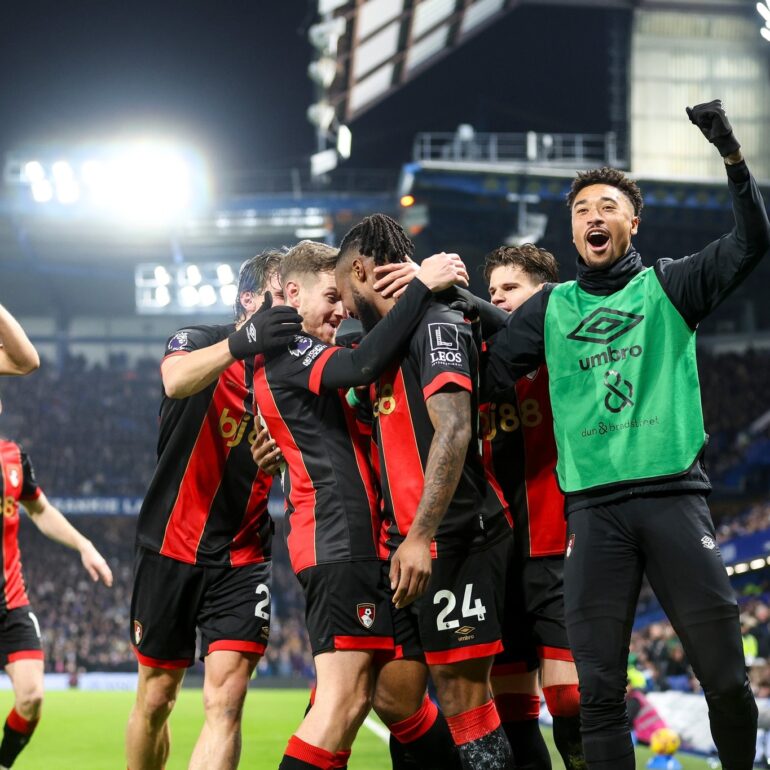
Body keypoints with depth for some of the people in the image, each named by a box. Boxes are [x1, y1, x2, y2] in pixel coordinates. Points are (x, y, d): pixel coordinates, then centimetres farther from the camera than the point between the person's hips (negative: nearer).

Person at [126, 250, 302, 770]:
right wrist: (240, 343, -48)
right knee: (155, 698, 8)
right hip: (173, 550, -1)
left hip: (242, 561, 1)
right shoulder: (199, 341, -5)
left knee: (225, 702, -13)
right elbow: (177, 380, -30)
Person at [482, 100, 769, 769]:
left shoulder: (668, 286, 12)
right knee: (598, 690, -3)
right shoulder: (551, 308, 16)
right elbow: (488, 374, 14)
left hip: (674, 493, -1)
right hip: (594, 507, 1)